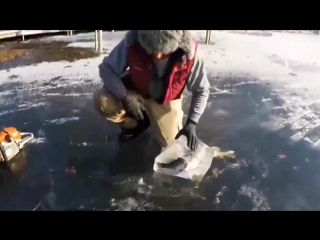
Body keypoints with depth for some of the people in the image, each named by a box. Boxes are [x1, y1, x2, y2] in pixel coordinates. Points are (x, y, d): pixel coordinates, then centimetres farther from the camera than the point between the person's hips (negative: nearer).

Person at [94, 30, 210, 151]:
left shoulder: (189, 53, -33)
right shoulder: (132, 43, -35)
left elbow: (201, 91, -18)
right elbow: (106, 68, -23)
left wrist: (191, 123, -26)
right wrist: (125, 98, -37)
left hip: (166, 100, 0)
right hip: (135, 90, 1)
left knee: (169, 143, -4)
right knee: (102, 101, -25)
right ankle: (135, 124, 6)